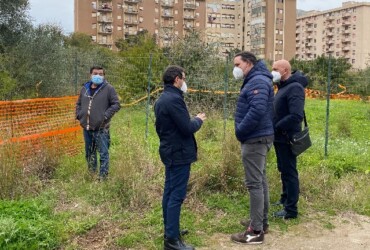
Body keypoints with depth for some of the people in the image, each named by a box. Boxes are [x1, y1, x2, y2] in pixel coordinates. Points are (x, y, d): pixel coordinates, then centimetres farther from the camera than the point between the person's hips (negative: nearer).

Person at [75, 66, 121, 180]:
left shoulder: (108, 88, -4)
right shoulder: (85, 88, 11)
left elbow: (116, 104, -6)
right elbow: (78, 104, 23)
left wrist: (105, 116, -15)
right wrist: (79, 115, 7)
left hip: (101, 128, -5)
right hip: (86, 128, 6)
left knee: (103, 153, -3)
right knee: (89, 153, 17)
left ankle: (102, 177, 5)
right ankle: (91, 174, 31)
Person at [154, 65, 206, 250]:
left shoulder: (161, 100, 12)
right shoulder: (174, 99, -20)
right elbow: (187, 128, -21)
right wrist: (198, 120, -2)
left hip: (169, 151, 10)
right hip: (179, 153, -10)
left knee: (169, 193, 15)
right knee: (177, 195, -6)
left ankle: (170, 230, 26)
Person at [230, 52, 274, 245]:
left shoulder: (258, 81, -17)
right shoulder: (254, 81, 17)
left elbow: (257, 110, -29)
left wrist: (239, 131, -19)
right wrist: (242, 131, 9)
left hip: (255, 139, -11)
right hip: (258, 138, 11)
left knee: (254, 183, -8)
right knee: (260, 180, 16)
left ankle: (256, 231, -2)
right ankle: (261, 221, 28)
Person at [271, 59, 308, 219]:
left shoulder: (294, 88, -18)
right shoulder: (284, 87, 13)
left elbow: (296, 116, -28)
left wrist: (275, 127, -21)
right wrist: (274, 128, 1)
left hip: (287, 138, -9)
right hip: (281, 137, 9)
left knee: (289, 172, -2)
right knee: (284, 170, 20)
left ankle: (291, 210, 6)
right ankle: (285, 199, 35)